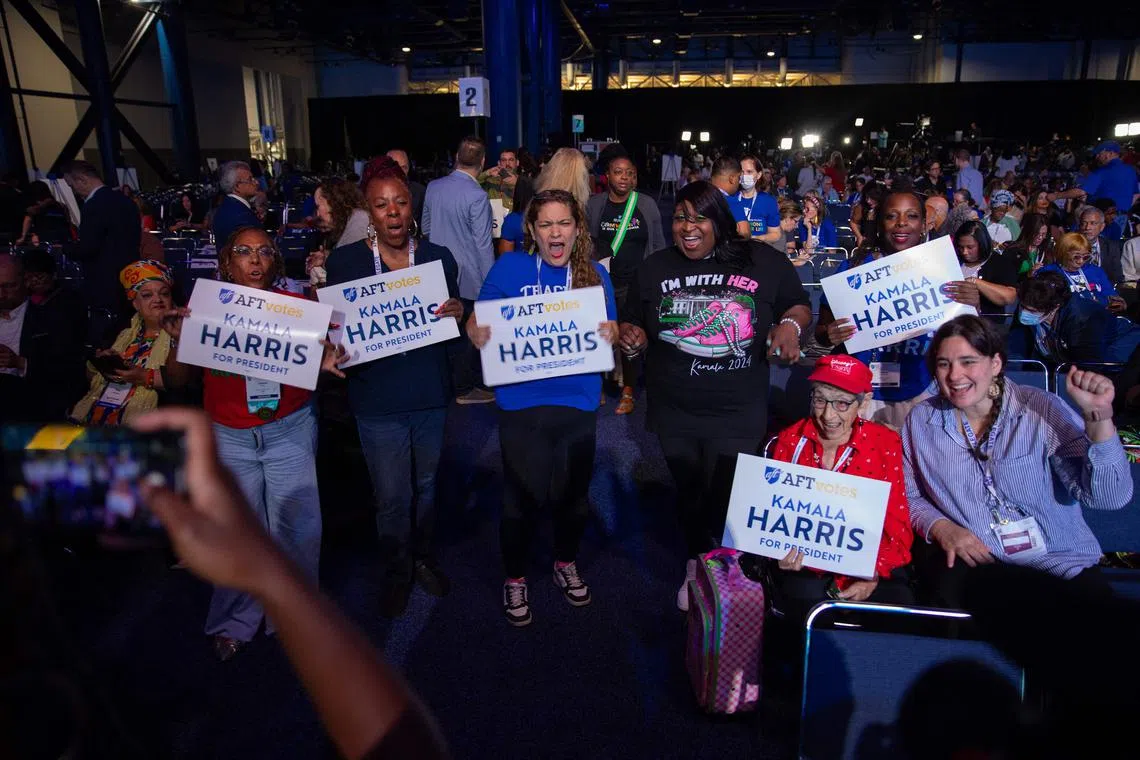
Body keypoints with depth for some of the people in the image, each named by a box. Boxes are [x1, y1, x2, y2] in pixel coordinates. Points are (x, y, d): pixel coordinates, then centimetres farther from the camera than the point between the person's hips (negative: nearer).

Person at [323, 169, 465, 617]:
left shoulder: (438, 257, 0)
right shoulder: (344, 261, -7)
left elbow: (455, 326, 6)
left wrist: (456, 313, -17)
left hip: (430, 393, 3)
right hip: (377, 398, -2)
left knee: (426, 483, 19)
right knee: (391, 497, 4)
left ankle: (422, 556, 43)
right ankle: (397, 571, 30)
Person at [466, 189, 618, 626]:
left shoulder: (594, 273, 3)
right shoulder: (509, 267, -3)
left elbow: (610, 330, 5)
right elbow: (477, 321, -3)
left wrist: (609, 334, -18)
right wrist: (477, 334, -25)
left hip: (578, 402, 3)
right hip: (521, 402, -2)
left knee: (573, 491, 16)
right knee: (520, 495, 6)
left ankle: (566, 564, 43)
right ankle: (515, 579, 30)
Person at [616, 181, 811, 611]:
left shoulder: (764, 262, -5)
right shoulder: (654, 268, 2)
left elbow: (799, 304, 7)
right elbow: (633, 324, 10)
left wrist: (791, 324, -16)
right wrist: (631, 337, -13)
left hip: (739, 414, -2)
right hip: (674, 413, 3)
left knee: (728, 500, 8)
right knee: (690, 495, 20)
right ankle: (696, 565, 44)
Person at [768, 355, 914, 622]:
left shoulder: (885, 442, 2)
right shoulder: (790, 440, 2)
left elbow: (898, 524, 1)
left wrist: (873, 576, -16)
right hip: (805, 566, 0)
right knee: (809, 599, -30)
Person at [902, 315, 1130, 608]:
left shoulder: (1042, 410, -5)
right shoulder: (921, 420, 3)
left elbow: (1109, 498, -11)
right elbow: (910, 496, 11)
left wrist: (1098, 417, -22)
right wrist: (940, 527, -9)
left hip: (1059, 563, -1)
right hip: (969, 561, 1)